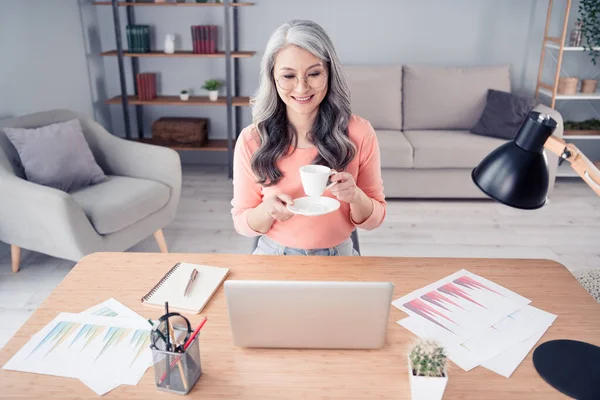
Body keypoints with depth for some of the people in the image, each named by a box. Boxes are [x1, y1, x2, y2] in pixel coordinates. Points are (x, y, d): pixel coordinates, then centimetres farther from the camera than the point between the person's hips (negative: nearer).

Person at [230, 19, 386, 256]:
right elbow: (242, 223, 0)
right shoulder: (251, 140, -8)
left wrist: (355, 196, -20)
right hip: (274, 258, -1)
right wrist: (267, 210, -20)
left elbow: (373, 219, 0)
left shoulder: (359, 132, -8)